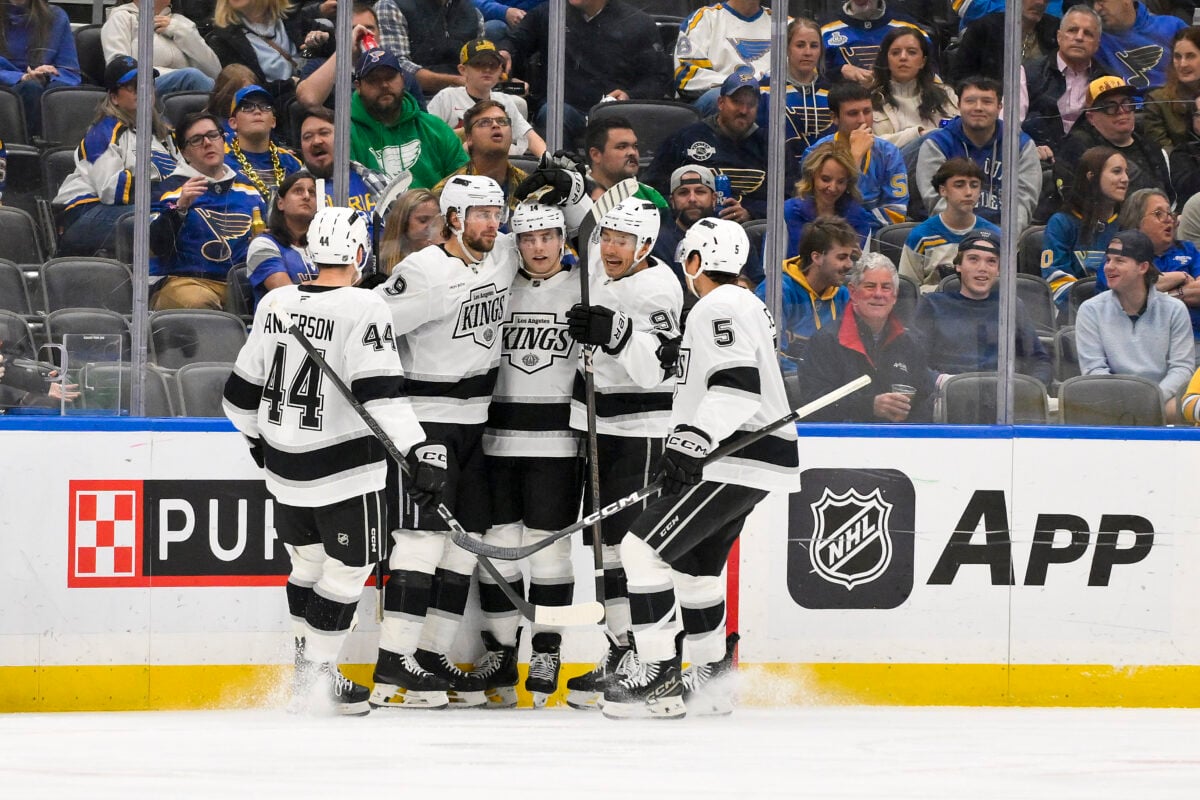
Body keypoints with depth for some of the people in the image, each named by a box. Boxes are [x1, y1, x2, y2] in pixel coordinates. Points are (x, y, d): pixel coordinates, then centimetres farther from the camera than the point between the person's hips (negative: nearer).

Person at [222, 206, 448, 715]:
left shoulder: (275, 303, 3)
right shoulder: (362, 309, -16)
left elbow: (243, 390, 12)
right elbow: (380, 390, -26)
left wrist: (260, 438, 30)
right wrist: (419, 450, -31)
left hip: (285, 464, 6)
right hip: (346, 468, -6)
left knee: (308, 560, 22)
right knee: (348, 567, 8)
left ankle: (308, 667, 29)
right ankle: (317, 674, 9)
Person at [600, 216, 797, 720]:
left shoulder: (719, 307, -12)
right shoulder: (744, 304, 21)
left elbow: (738, 383, -25)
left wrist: (691, 441, -31)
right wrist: (685, 448, 28)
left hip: (739, 462, -11)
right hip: (750, 459, 11)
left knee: (644, 548, -13)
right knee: (694, 564, 24)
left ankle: (660, 679, -15)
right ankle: (709, 681, 31)